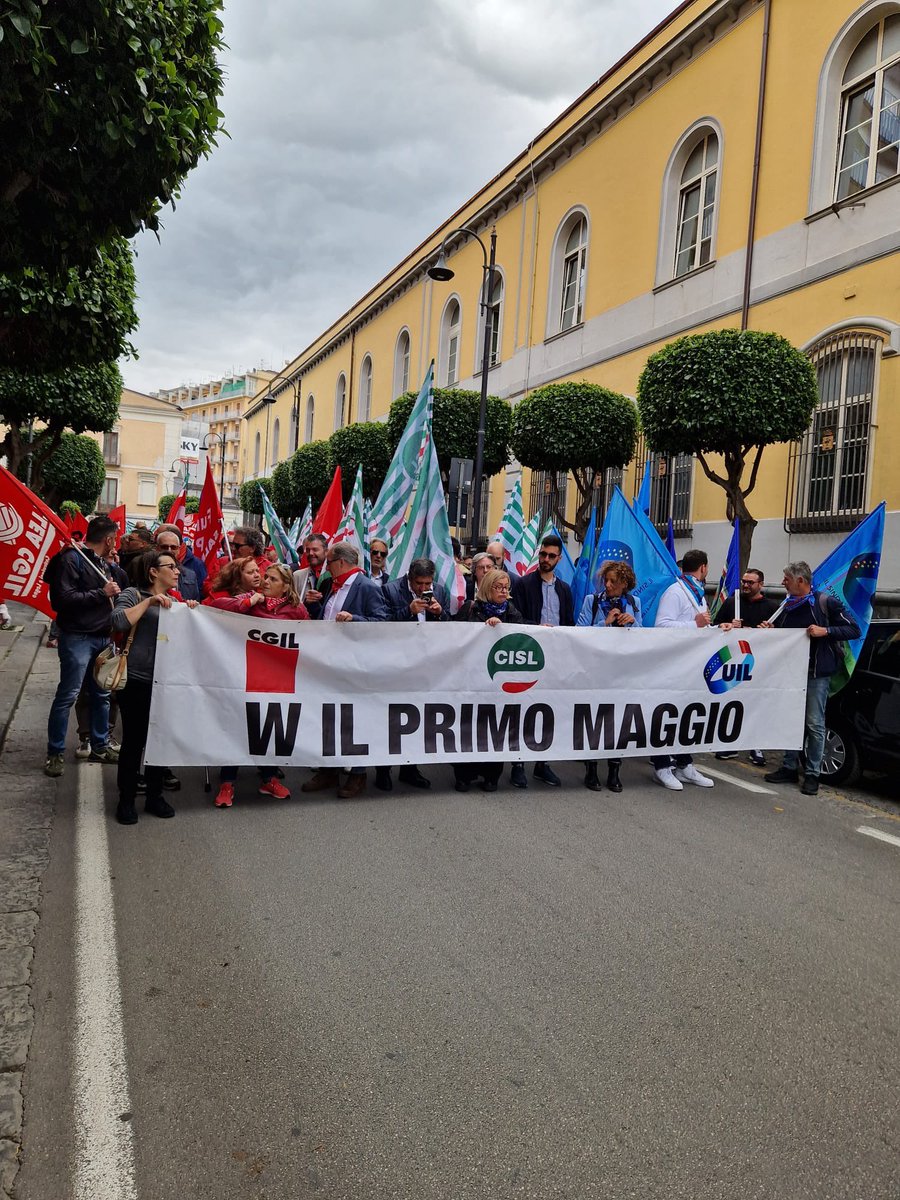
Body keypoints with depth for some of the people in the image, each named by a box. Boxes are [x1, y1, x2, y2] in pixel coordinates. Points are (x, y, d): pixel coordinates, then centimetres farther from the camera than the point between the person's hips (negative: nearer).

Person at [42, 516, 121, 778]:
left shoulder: (100, 562, 15)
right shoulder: (71, 559, -11)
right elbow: (63, 598, -20)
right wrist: (101, 593, -19)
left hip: (102, 637, 8)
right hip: (77, 638, -8)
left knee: (102, 694, 13)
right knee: (67, 695, -4)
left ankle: (100, 747, 24)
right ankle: (55, 753, 6)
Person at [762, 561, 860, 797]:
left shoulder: (825, 603, -7)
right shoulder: (787, 606, 12)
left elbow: (853, 630, -8)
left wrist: (825, 631, -20)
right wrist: (770, 630, 3)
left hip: (816, 673, -6)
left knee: (814, 724, -1)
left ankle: (812, 774, 7)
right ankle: (790, 768, 19)